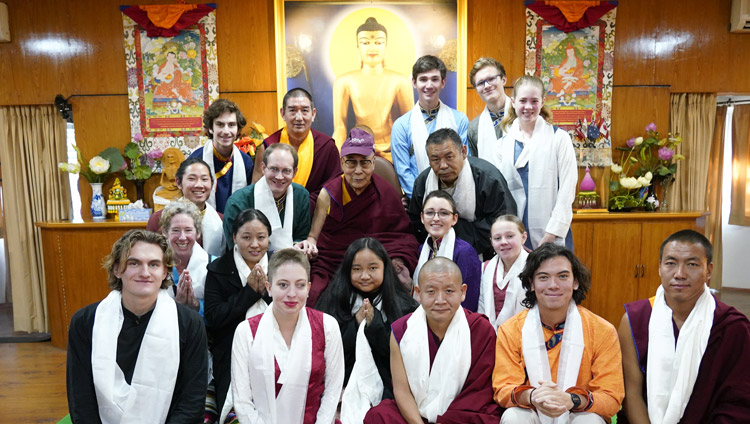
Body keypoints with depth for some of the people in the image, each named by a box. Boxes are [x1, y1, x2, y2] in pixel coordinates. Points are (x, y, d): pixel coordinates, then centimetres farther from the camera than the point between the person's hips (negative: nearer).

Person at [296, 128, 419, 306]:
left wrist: (397, 262, -20)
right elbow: (314, 235, 6)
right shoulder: (329, 193, 4)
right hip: (331, 263, 0)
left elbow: (401, 238, 2)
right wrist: (309, 243, -18)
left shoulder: (387, 195, 3)